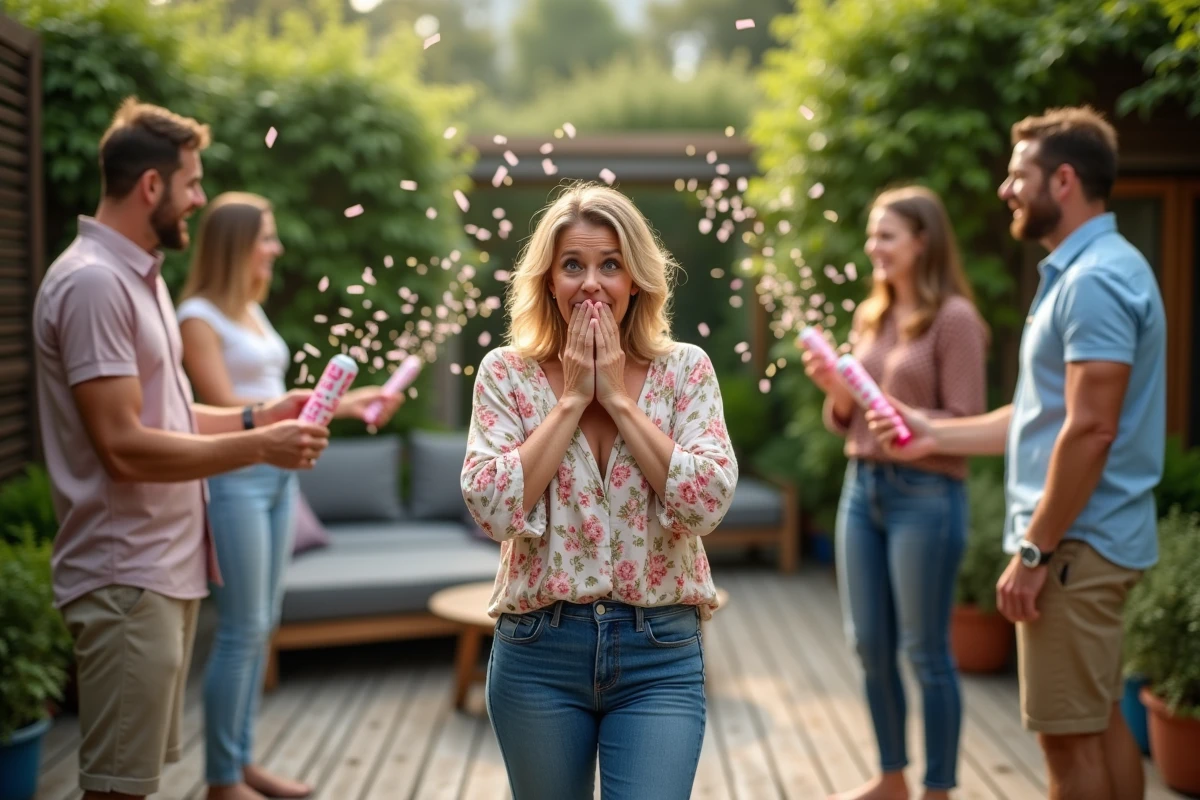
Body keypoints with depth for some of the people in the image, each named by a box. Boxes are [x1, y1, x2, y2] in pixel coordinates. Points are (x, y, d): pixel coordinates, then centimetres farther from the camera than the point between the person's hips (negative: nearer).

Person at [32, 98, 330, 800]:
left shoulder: (140, 275, 15)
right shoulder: (92, 282, -17)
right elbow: (125, 446, -22)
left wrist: (254, 418, 7)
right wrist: (260, 448, -17)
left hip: (169, 567, 10)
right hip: (128, 577, -10)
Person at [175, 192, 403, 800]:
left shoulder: (253, 309, 15)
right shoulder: (199, 316, -9)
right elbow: (224, 408, -15)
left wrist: (343, 404, 11)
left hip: (278, 473, 8)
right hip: (234, 479, -8)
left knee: (263, 624, 12)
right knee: (241, 630, -4)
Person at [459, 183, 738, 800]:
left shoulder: (685, 370, 0)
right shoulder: (507, 373, -1)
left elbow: (707, 503, -13)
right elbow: (492, 509, -13)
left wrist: (617, 397, -12)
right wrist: (572, 399, -12)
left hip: (660, 656, 0)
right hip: (538, 654, 1)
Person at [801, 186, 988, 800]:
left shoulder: (954, 318, -9)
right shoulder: (869, 317, 11)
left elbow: (967, 425, -11)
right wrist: (836, 391, -5)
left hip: (927, 496, -7)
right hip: (862, 486, 7)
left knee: (926, 651, 3)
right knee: (869, 646, 13)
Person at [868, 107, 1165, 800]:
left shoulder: (1095, 278, -18)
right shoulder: (1081, 271, 16)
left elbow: (1090, 430, -24)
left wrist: (1033, 552, -21)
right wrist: (937, 435, 16)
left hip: (1075, 544, -10)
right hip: (1091, 541, 10)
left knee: (1070, 734, -1)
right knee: (1100, 720, 16)